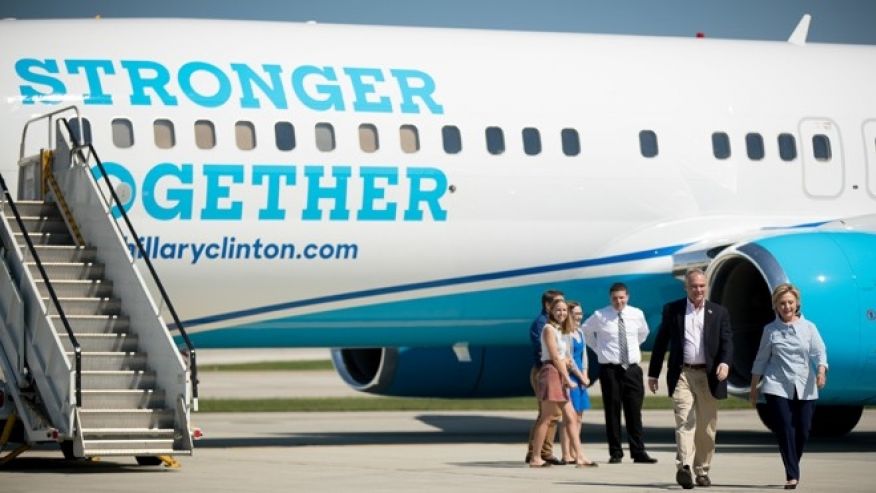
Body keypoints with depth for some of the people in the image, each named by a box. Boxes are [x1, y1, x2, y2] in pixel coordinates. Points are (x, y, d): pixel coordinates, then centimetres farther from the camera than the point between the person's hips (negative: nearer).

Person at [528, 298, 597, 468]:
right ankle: (535, 458, -5)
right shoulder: (549, 329, -8)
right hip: (551, 372, -9)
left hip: (561, 375, 9)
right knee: (546, 418, -7)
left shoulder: (563, 331, 19)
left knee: (571, 417, 5)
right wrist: (568, 379, -12)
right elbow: (555, 357, -13)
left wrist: (579, 375, 14)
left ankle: (579, 456, 4)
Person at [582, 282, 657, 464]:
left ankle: (638, 452, 2)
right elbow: (585, 331, 14)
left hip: (632, 368, 2)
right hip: (610, 369, -2)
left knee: (634, 412, 0)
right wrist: (598, 349, 8)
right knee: (612, 412, 0)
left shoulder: (637, 314, 5)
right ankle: (615, 453, 6)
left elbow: (643, 333, 25)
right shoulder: (599, 316, -4)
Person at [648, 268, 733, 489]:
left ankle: (702, 470, 17)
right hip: (682, 374, -1)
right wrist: (653, 373, 8)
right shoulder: (672, 310, 7)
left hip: (708, 376, 2)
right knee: (684, 421, -15)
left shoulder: (719, 312, 8)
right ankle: (684, 467, -26)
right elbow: (661, 342, 9)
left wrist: (725, 363, -19)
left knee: (706, 427, 7)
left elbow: (726, 342, 1)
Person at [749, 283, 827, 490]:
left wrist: (821, 372, -24)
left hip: (805, 389, 1)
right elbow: (761, 360, 12)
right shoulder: (770, 330, 7)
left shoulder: (808, 327, 7)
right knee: (784, 430, -12)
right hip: (778, 387, -1)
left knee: (802, 430, 0)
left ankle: (793, 470, 24)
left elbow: (819, 352, -4)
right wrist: (753, 388, 12)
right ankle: (792, 475, -9)